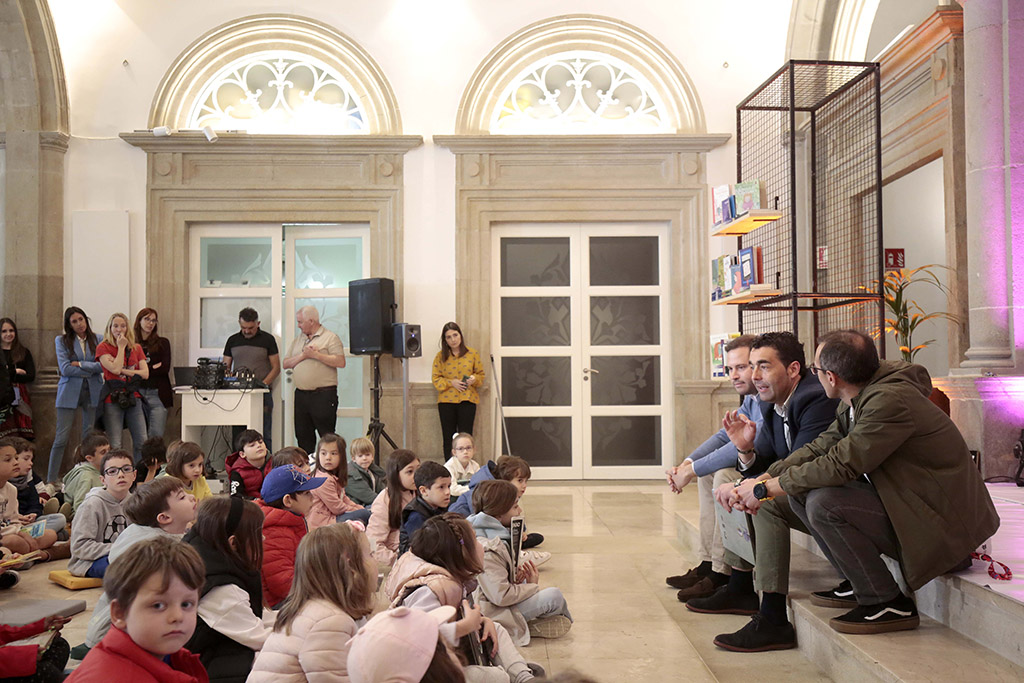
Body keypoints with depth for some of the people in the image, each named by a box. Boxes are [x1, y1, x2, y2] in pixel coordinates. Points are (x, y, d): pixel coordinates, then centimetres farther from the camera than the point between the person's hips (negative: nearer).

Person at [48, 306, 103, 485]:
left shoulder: (98, 339, 8)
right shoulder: (62, 341, 4)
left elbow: (103, 366, -3)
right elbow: (65, 369, -7)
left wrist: (80, 364, -9)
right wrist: (91, 370, -6)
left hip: (93, 392, 2)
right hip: (69, 392, -2)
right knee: (61, 437, -3)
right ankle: (51, 480, 4)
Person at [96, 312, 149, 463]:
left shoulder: (136, 348, 13)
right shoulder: (103, 347, 1)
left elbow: (145, 373, 4)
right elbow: (115, 368, -14)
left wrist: (123, 371, -6)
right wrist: (121, 347, -6)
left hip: (133, 398, 4)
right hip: (113, 399, -4)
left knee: (143, 442, 0)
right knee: (114, 446, -5)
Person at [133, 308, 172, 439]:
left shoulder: (162, 343, 9)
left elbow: (165, 368, -1)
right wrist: (153, 367, -4)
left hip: (158, 393, -1)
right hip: (136, 393, 1)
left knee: (156, 435, -9)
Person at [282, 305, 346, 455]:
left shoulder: (330, 337, -2)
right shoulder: (298, 340, 19)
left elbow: (341, 362, -14)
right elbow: (286, 364, 12)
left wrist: (316, 355, -15)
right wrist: (303, 355, -4)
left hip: (323, 394, -6)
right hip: (301, 395, 7)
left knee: (327, 437, -4)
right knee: (303, 436, 11)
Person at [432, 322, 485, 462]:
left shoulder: (472, 353, 5)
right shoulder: (440, 356, 5)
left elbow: (481, 374, 10)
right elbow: (436, 379, 3)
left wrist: (474, 379, -11)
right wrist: (451, 383, -12)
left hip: (467, 399, -1)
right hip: (446, 400, 1)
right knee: (448, 438, 4)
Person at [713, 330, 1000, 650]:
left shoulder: (891, 401, -26)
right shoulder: (860, 399, 3)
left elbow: (839, 465, -28)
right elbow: (820, 447, 7)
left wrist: (765, 488, -18)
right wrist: (763, 479, -5)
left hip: (938, 521, -9)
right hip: (899, 500, 9)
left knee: (823, 502, -26)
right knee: (798, 492, 1)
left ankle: (889, 604, -9)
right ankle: (858, 582, 13)